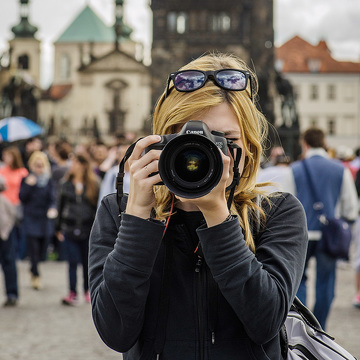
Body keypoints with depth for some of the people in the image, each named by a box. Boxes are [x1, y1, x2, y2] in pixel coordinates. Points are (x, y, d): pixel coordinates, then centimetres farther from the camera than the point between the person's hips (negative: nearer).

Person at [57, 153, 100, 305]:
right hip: (70, 228, 1)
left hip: (88, 228, -1)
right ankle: (72, 294, -2)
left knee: (87, 261, 8)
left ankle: (88, 292, 22)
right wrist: (59, 228, 9)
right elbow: (61, 206, 11)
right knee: (73, 262, -3)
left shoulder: (93, 184, 0)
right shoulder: (66, 184, 7)